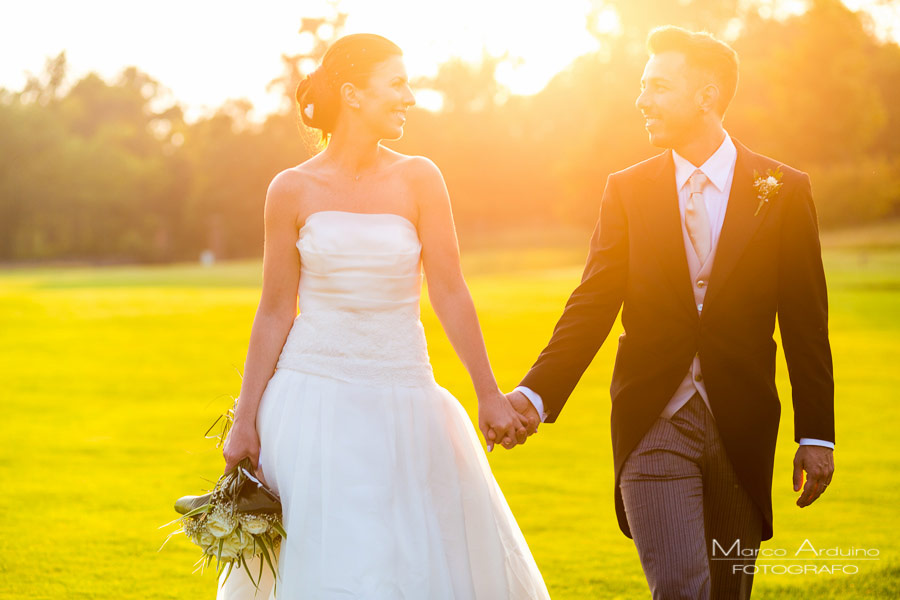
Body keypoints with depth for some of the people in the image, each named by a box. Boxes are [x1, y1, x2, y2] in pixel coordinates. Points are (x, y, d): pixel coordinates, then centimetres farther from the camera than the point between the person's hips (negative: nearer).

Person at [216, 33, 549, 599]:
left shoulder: (418, 179, 0)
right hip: (315, 399, -1)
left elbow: (449, 291, -1)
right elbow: (275, 312, 2)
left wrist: (490, 396, -4)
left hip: (402, 403, 1)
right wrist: (246, 421, 0)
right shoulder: (292, 190, -1)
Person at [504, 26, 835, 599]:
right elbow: (592, 305, 0)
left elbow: (805, 323, 2)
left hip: (741, 425, 0)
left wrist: (816, 435, 1)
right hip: (655, 424, 0)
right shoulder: (627, 190, 4)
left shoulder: (783, 191, 0)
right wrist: (536, 393, -14)